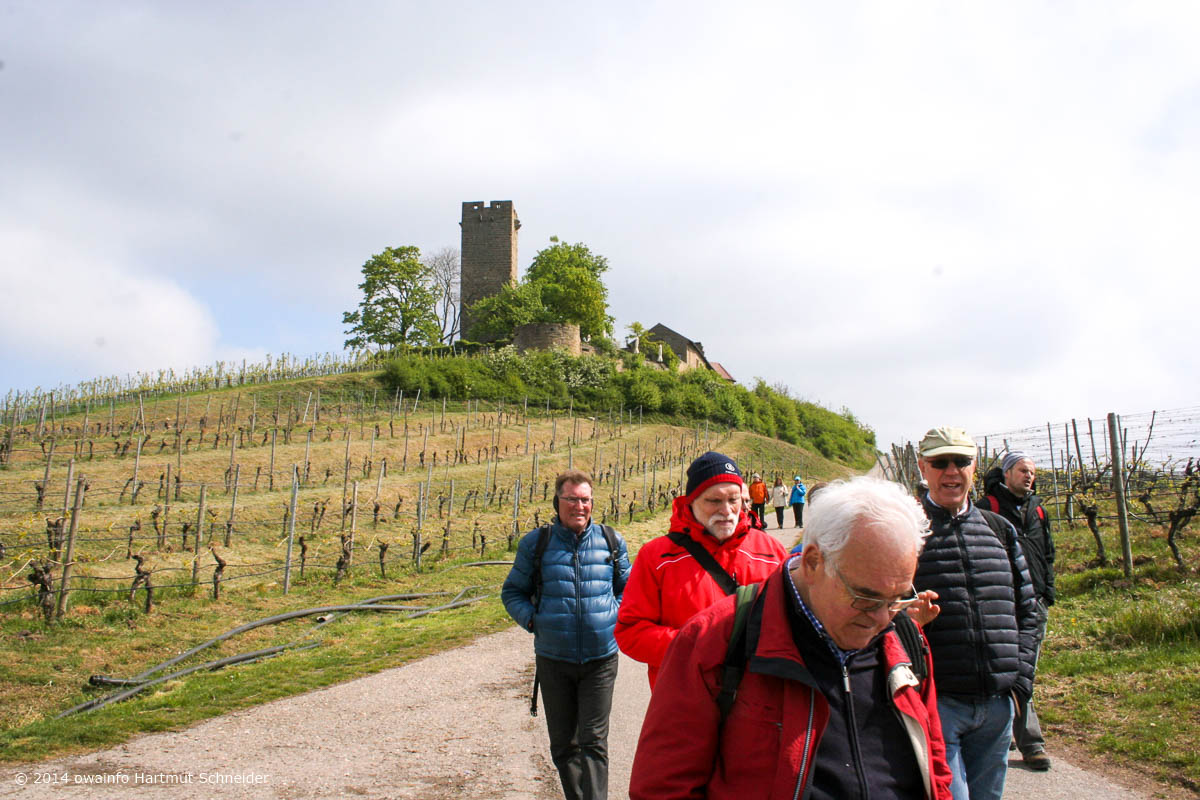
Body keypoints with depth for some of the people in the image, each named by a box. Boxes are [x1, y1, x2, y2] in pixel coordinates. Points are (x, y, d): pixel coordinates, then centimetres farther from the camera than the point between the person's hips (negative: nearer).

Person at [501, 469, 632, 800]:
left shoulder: (611, 541, 3)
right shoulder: (535, 543, 0)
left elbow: (628, 587, 17)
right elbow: (512, 592, 10)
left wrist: (615, 615, -1)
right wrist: (532, 619, -7)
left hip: (601, 659, -1)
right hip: (553, 660, 1)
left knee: (594, 742, -2)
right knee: (563, 744, 13)